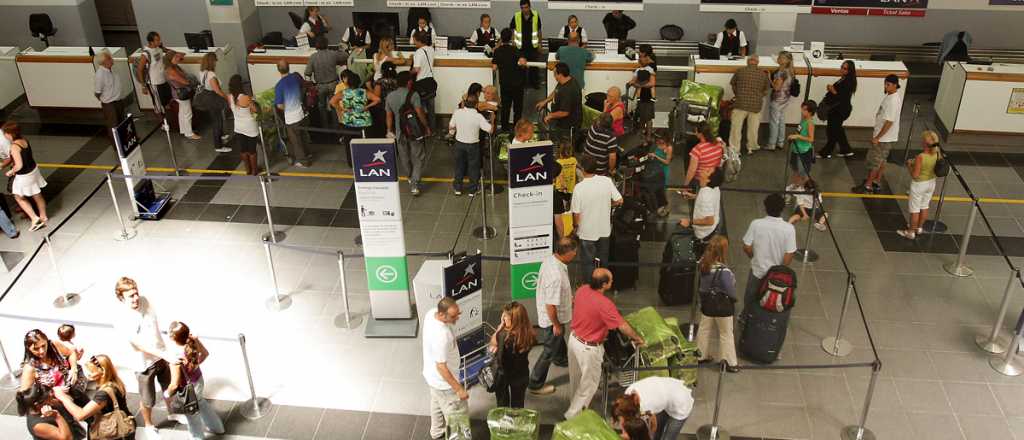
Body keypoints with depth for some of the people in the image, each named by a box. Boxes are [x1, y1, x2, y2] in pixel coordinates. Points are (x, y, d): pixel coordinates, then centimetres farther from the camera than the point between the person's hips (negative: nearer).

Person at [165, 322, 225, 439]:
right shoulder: (193, 340, -21)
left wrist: (167, 393, -8)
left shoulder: (175, 357, -38)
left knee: (192, 415, 21)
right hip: (199, 380, 7)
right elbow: (205, 353, 0)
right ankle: (216, 427, 58)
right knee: (200, 402, 36)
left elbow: (175, 384, -28)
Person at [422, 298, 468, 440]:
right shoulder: (441, 336, -42)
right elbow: (441, 367, -32)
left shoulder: (431, 312, -17)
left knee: (437, 404, 34)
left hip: (432, 375, 10)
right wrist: (459, 389, -25)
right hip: (443, 381, -10)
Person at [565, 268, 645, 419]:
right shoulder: (604, 304, -32)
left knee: (576, 377, 28)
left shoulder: (582, 290, -11)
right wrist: (638, 338, -5)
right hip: (588, 348, -7)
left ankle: (576, 405, 50)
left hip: (574, 339, 8)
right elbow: (623, 326, -23)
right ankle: (573, 415, 25)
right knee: (589, 383, 14)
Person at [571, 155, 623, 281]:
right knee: (603, 259, 24)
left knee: (588, 261, 13)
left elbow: (576, 213, -18)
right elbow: (619, 200, -7)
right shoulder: (607, 181, -13)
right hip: (604, 229, 4)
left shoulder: (579, 188, -22)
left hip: (587, 231, -4)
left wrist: (575, 225, 2)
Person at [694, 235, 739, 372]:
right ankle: (728, 362, 22)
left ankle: (701, 355, 35)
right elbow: (731, 292, -23)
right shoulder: (724, 272, -31)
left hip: (706, 304, 6)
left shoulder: (703, 264, -12)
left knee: (704, 329, 21)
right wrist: (734, 299, -5)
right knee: (726, 334, 11)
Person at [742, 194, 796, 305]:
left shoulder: (756, 224, -19)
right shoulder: (789, 229, -20)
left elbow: (747, 248, -12)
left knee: (750, 301, 22)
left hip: (758, 271, 0)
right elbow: (788, 256, -18)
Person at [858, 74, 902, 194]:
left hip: (885, 138, -10)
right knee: (881, 160, 19)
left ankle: (868, 186, 7)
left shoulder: (893, 100, -26)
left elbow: (889, 122, -26)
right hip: (883, 136, 10)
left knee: (874, 162, -1)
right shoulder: (890, 95, 5)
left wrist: (877, 137, -22)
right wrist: (876, 135, 20)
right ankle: (876, 183, 30)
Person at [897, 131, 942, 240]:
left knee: (914, 209, 9)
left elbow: (915, 175, -26)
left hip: (919, 184, -7)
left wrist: (909, 165, -11)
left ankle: (911, 232, 21)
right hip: (931, 183, 7)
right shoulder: (937, 154, -11)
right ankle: (919, 227, 40)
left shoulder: (920, 157, -31)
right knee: (924, 206, 23)